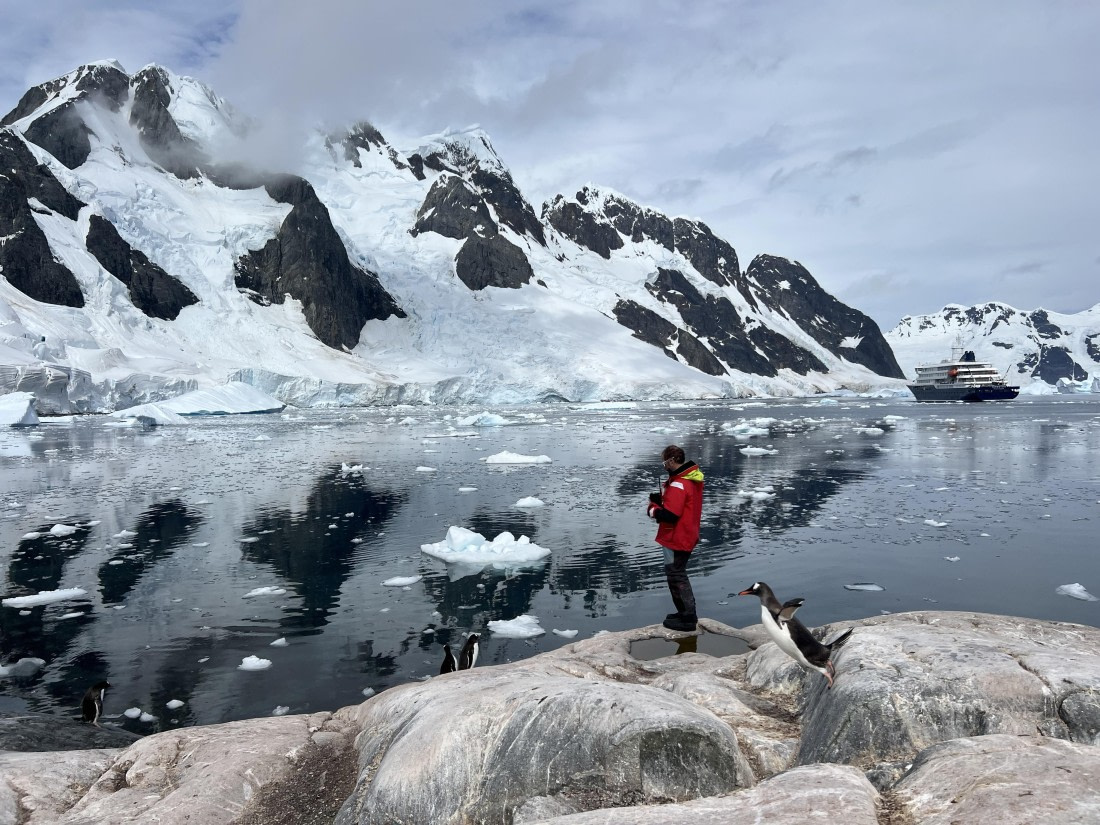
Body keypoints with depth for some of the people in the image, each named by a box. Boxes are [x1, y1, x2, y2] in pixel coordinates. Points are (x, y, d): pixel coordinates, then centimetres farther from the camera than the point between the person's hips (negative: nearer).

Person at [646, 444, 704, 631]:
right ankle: (686, 613, 28)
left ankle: (687, 618, 4)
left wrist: (653, 510, -10)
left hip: (676, 539, -10)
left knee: (676, 576, -1)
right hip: (686, 536, 10)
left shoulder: (679, 484, -24)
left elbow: (670, 514, -28)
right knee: (678, 574, 20)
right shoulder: (692, 478, 7)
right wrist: (661, 499, 1)